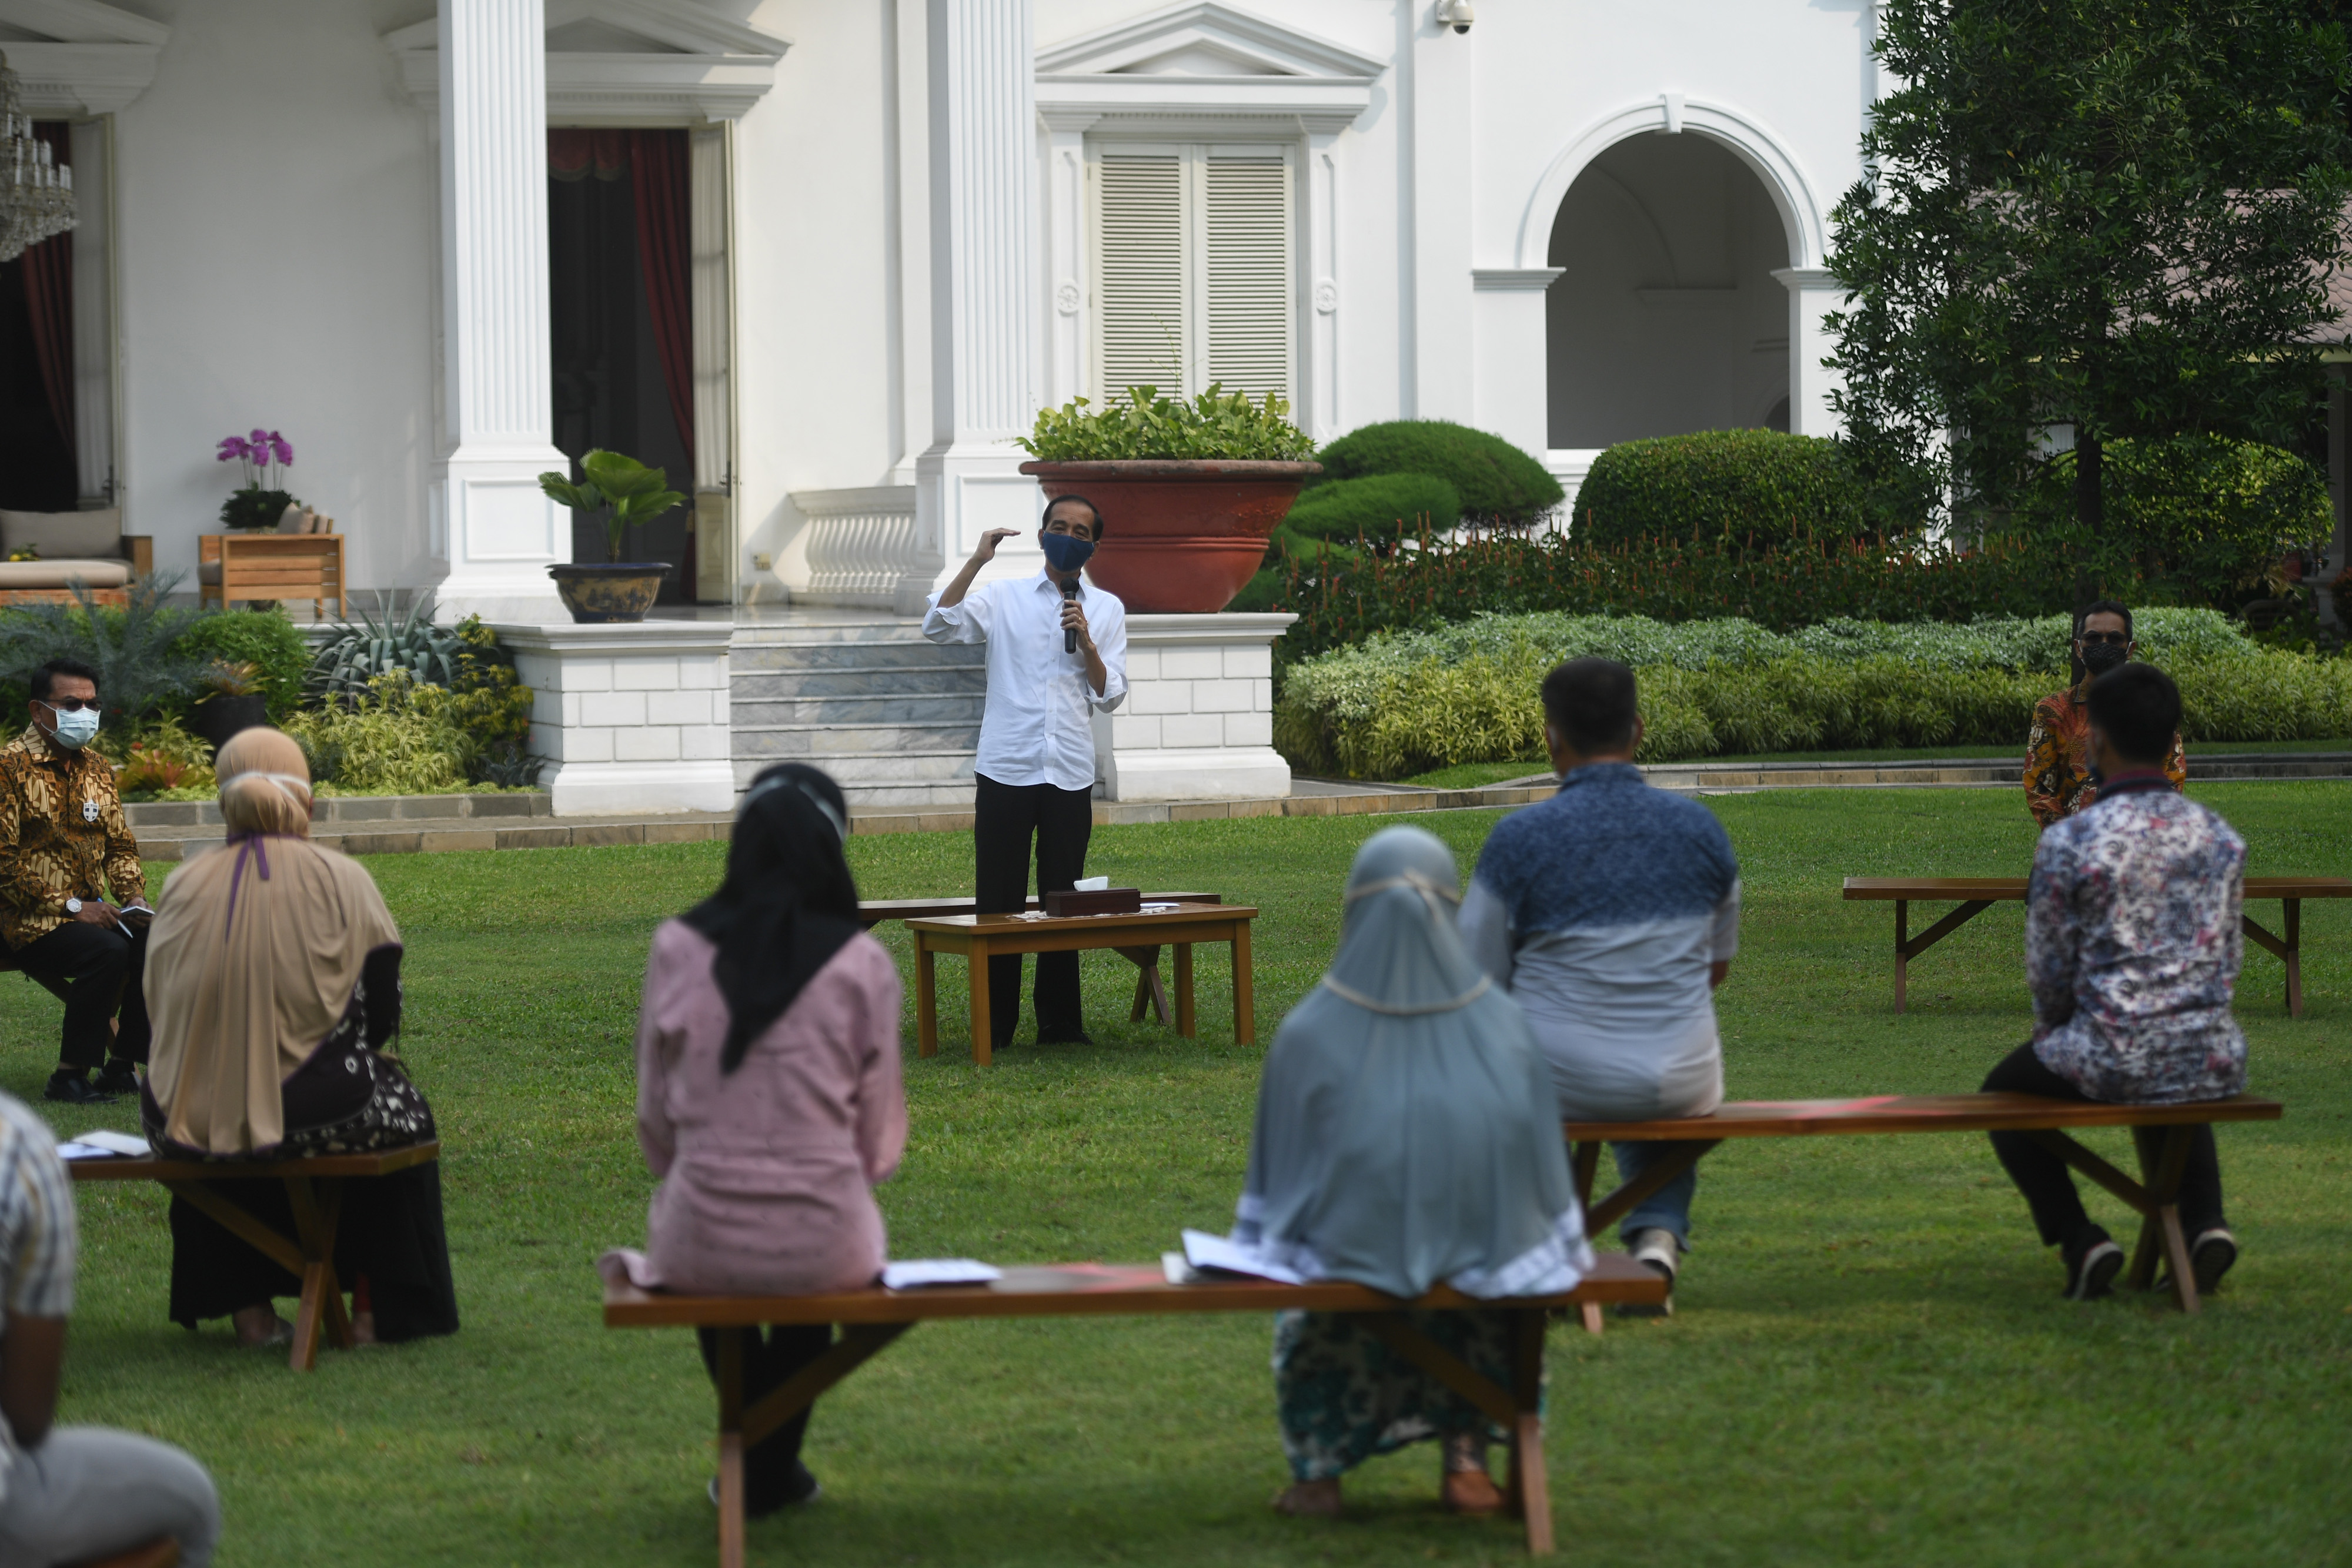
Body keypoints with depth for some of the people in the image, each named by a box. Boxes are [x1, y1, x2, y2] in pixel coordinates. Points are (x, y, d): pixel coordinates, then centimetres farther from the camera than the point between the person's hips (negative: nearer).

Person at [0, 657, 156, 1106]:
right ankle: (69, 1076, -22)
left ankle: (122, 1067, -8)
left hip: (90, 910, 7)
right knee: (107, 950, -32)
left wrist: (134, 900, 1)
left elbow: (120, 846, 21)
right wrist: (70, 907, -17)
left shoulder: (96, 768, 15)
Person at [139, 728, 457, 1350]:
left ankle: (247, 1308, 37)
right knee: (400, 1110, 29)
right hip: (314, 1112, -3)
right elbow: (381, 1012, -3)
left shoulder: (183, 888, 2)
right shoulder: (341, 880, -4)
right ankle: (378, 1309, 27)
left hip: (190, 1118, 3)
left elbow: (161, 1011, 10)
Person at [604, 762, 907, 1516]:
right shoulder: (863, 965, -7)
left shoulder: (677, 950, -4)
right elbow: (878, 1132, 1)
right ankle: (771, 1468, 47)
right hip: (827, 1247, -1)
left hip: (701, 1241, 1)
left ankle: (755, 1460, 49)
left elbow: (656, 1116, 5)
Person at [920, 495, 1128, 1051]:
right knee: (998, 901, -2)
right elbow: (938, 626, -9)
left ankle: (1059, 1021, 13)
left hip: (1070, 775, 2)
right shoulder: (1003, 597, 6)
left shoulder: (1106, 609, 12)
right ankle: (995, 1025, 3)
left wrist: (1084, 640, -8)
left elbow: (1110, 695, 7)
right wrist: (978, 559, -12)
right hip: (1006, 770, -2)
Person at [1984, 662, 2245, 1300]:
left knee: (2005, 1091, 27)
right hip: (2214, 1062, 5)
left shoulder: (2069, 841, -11)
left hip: (2112, 1058, -4)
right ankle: (2205, 1221, 18)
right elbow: (2229, 958, 11)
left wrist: (2055, 1032, 18)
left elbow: (2049, 969, -3)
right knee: (2180, 1092, 42)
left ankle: (2079, 1238, 11)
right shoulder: (2220, 836, 3)